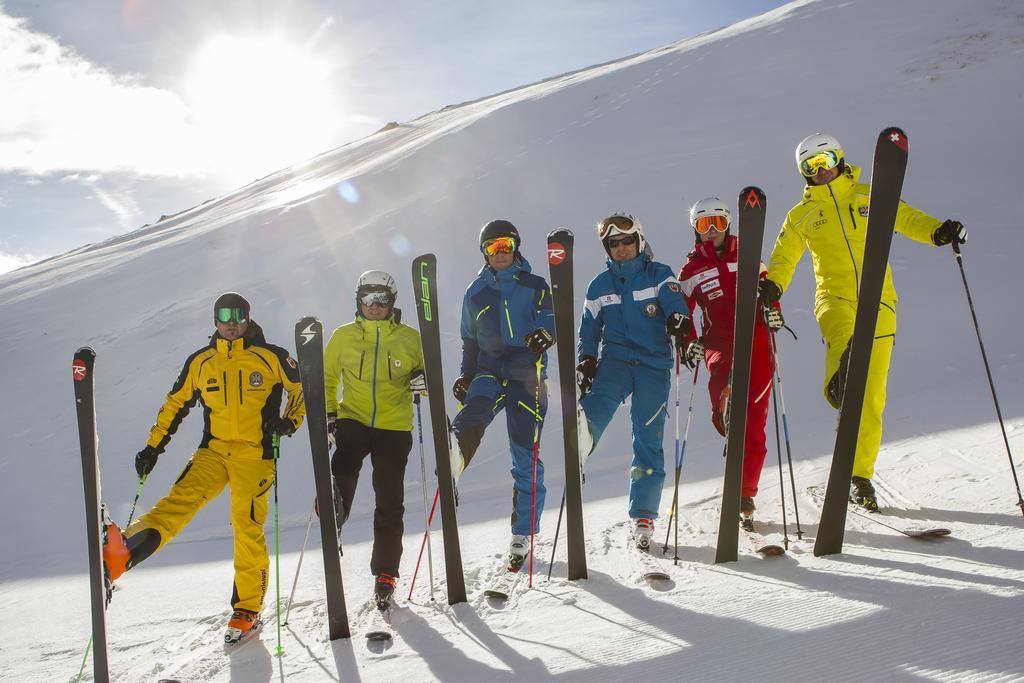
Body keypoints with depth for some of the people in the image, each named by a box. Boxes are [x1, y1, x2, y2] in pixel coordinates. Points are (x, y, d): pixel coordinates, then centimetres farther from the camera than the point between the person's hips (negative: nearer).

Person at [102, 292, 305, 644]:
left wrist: (289, 421, -9)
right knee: (180, 500, -20)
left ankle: (248, 610, 7)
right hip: (213, 451, 3)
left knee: (247, 528, -5)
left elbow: (302, 389, 8)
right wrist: (153, 446, 15)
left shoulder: (271, 357, 0)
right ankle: (123, 552, -42)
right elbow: (176, 404, 18)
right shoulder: (200, 362, 9)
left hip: (254, 455, -3)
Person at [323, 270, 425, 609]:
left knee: (390, 503, 2)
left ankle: (385, 574, 14)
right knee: (343, 470, -32)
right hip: (353, 420, 1)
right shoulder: (344, 336, 7)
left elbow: (427, 375, 10)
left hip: (394, 428, 0)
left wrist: (423, 381, -14)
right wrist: (328, 412, 2)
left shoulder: (409, 338, 4)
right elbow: (327, 377, 15)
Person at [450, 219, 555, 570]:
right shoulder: (475, 294, 15)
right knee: (476, 408, -32)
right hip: (489, 372, 3)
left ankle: (521, 536, 8)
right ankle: (453, 455, -54)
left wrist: (545, 333, -31)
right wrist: (465, 376, 10)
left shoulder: (535, 286, 7)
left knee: (526, 459, -1)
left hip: (527, 377, -3)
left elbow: (551, 317, -9)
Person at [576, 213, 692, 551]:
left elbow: (673, 301, -12)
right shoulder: (599, 285, 15)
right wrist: (586, 361, 2)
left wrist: (678, 320, -35)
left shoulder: (659, 275, 7)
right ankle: (581, 436, -58)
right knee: (601, 397, -31)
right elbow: (589, 329, 18)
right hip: (615, 359, 3)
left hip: (654, 365, -3)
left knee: (649, 439, -2)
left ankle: (642, 516, 7)